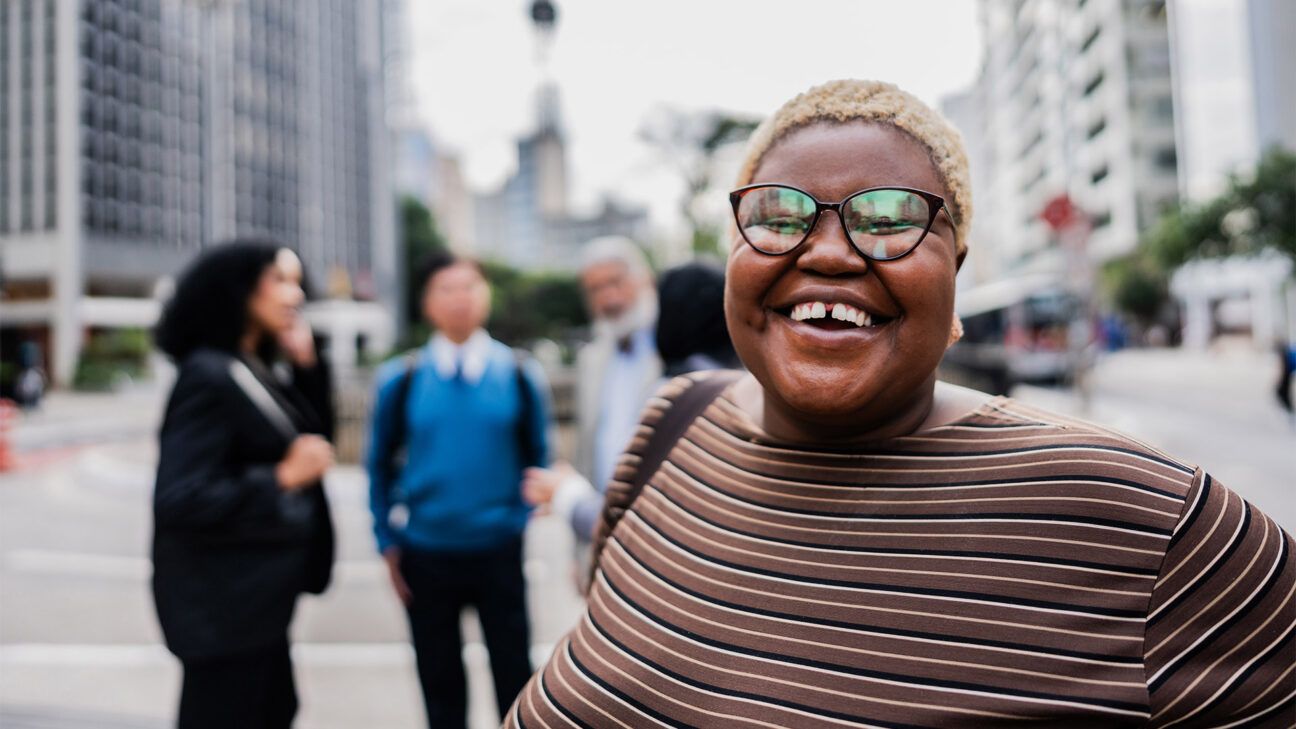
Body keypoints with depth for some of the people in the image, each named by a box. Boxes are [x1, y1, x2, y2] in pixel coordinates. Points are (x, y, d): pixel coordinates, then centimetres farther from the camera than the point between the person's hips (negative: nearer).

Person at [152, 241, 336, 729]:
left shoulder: (263, 371, 6)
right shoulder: (208, 375, -21)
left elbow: (316, 439, 10)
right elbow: (180, 501, -26)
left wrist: (307, 367, -1)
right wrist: (283, 478, -24)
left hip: (258, 592, 9)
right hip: (222, 599, -9)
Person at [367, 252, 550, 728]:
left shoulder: (519, 375, -3)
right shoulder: (401, 378, -3)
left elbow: (537, 457, 5)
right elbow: (381, 464, 5)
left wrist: (519, 518, -3)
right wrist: (388, 542, 3)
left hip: (499, 551, 0)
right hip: (425, 555, 1)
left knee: (514, 673, 10)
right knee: (439, 681, 15)